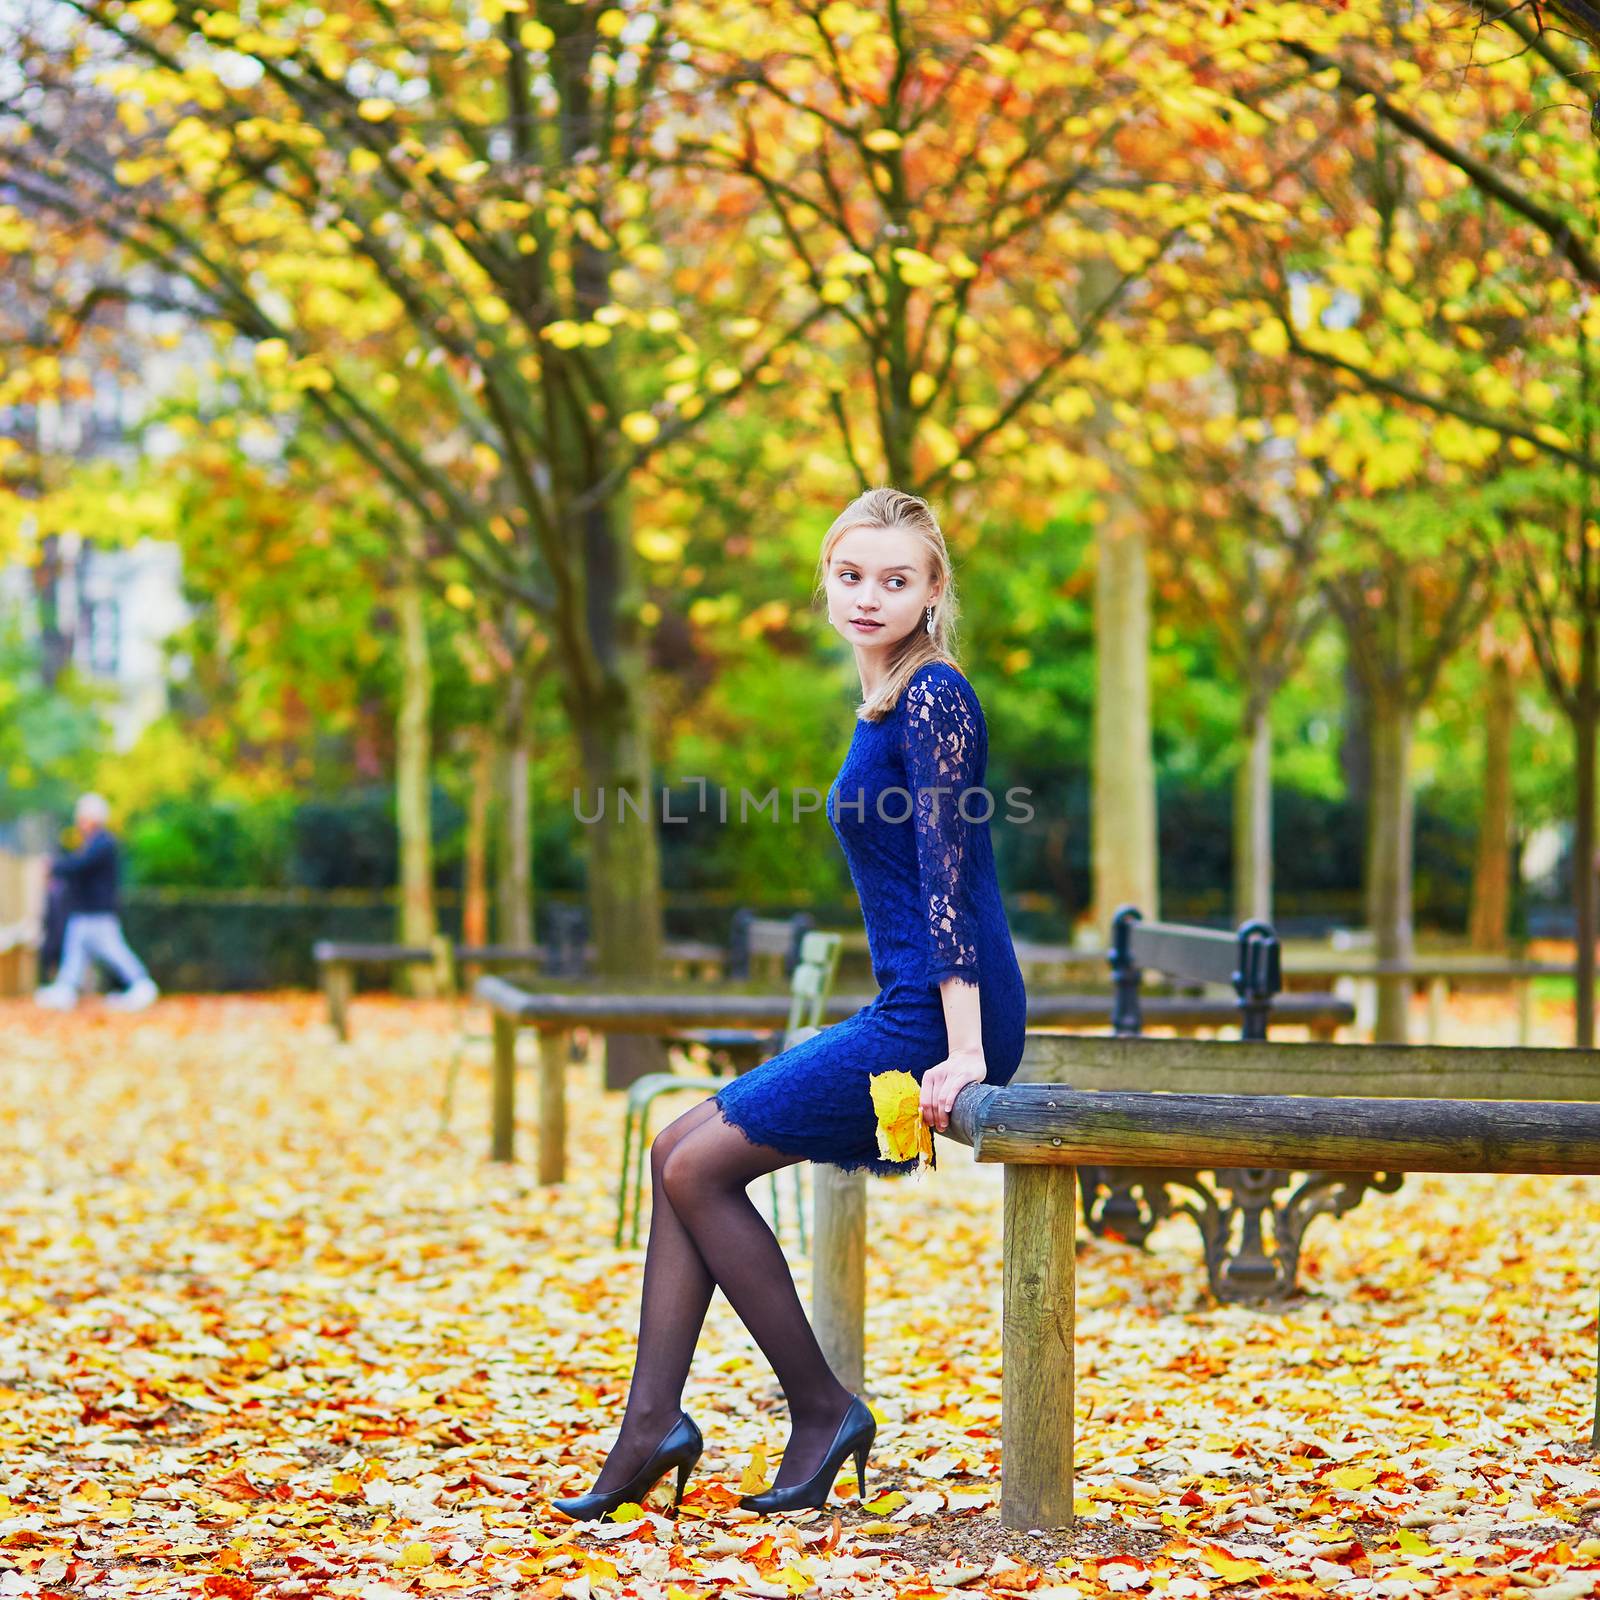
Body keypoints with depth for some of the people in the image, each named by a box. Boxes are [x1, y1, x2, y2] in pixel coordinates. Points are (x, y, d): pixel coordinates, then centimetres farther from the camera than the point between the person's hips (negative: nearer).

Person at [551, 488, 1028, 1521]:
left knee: (699, 1168, -5)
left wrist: (961, 1054, -22)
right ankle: (651, 1426, 6)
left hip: (940, 1019, -10)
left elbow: (951, 875, -19)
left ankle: (823, 1410, 4)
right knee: (680, 1149, 8)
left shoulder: (934, 697, -13)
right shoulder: (887, 701, 17)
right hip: (904, 1016, 10)